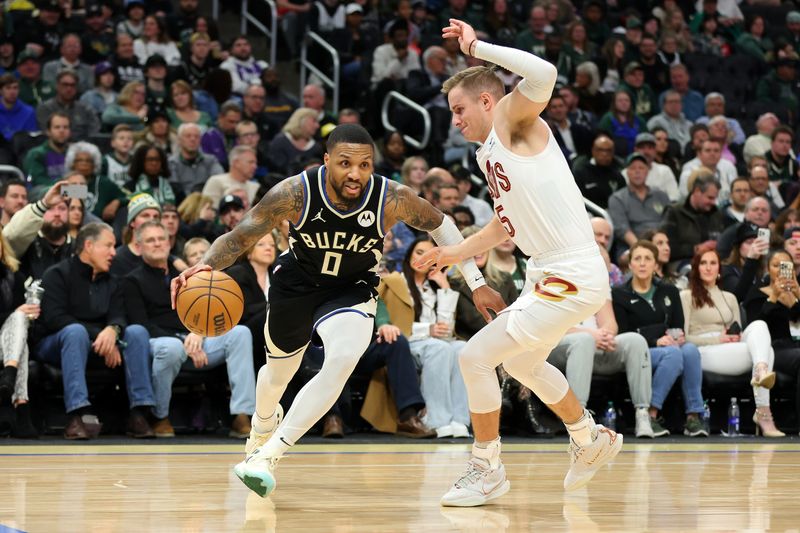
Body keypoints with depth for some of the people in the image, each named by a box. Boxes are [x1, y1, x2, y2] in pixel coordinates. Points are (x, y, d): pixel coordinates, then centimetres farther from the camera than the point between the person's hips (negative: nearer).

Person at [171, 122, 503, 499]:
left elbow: (440, 224, -8)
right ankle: (263, 426, 60)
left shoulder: (392, 199, -28)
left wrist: (476, 282, -8)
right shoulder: (295, 193, -31)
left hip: (352, 289, -1)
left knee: (343, 360, -30)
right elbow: (238, 238, -25)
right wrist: (204, 266, -46)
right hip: (296, 282, 1)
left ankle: (267, 455, -22)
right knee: (278, 372, 21)